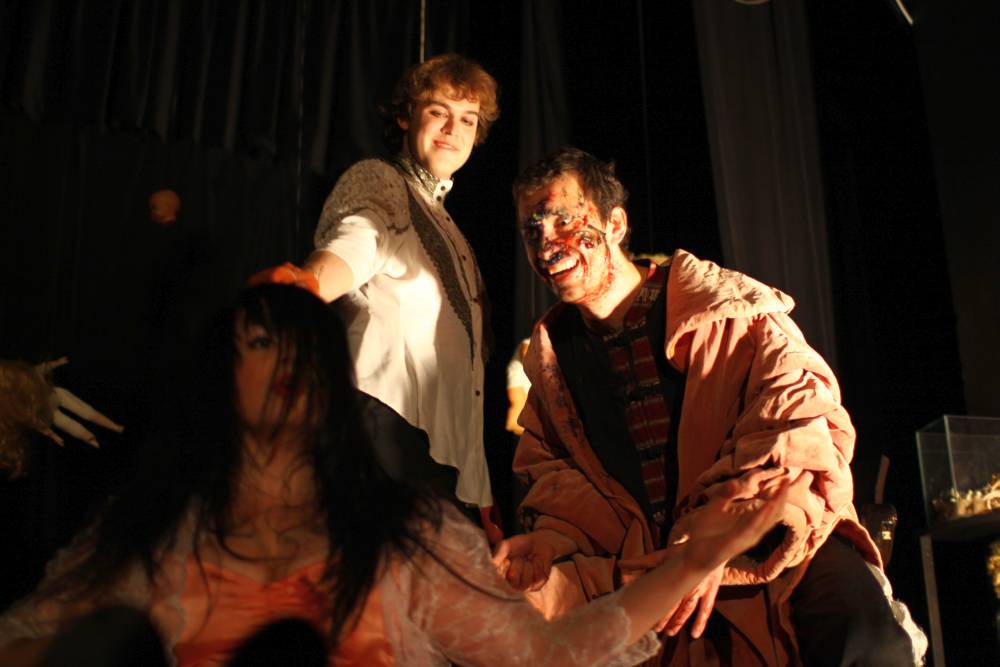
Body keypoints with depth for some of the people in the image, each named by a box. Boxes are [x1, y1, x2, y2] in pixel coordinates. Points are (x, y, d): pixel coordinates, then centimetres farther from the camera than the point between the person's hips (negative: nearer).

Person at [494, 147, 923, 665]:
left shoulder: (726, 305, -5)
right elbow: (549, 465, 17)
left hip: (771, 546, -4)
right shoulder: (549, 350, 12)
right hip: (636, 563, 4)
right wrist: (553, 538, -6)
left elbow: (804, 413, -17)